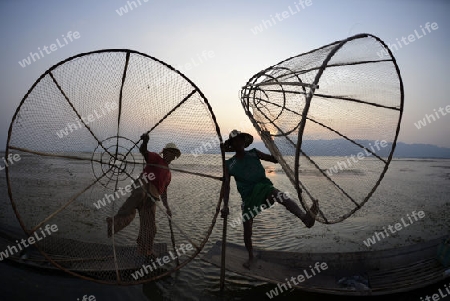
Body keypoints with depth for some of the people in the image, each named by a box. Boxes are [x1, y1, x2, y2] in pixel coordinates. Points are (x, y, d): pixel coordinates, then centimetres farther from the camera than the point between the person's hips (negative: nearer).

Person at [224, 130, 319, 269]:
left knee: (279, 195, -37)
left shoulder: (253, 153, 6)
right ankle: (250, 257, 31)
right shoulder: (229, 164, 6)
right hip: (248, 197, 2)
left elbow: (275, 159, 4)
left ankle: (305, 218, -60)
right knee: (247, 231, 4)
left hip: (264, 188, -1)